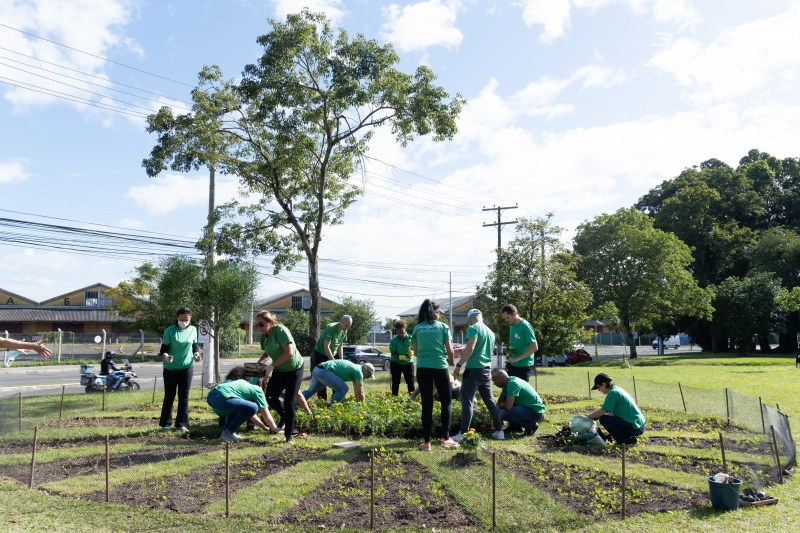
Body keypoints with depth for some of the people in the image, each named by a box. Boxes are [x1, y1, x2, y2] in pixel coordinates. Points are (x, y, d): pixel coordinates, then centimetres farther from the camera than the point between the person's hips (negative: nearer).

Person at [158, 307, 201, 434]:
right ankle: (165, 424, 17)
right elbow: (163, 348, -12)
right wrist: (165, 356, -33)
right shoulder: (170, 331, -13)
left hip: (187, 367, 2)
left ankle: (182, 424, 11)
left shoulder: (193, 330, -3)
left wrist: (197, 353, -10)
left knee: (184, 396, 4)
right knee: (169, 396, 5)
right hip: (170, 368, -2)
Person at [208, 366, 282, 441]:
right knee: (253, 408, -3)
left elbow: (248, 411, 42)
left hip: (211, 395, 9)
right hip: (220, 398, -9)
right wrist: (276, 429, 31)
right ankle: (228, 433, 1)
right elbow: (266, 416, 15)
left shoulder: (242, 383, 34)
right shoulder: (257, 390, 11)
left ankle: (225, 431, 19)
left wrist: (264, 426, 47)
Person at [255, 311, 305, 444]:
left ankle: (289, 434, 9)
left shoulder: (281, 330, -26)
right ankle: (284, 415, 24)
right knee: (270, 397, -8)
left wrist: (271, 366, -31)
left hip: (294, 369, -6)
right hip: (279, 370, 6)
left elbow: (289, 353, -33)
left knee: (289, 401, -6)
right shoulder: (264, 335, -4)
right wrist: (259, 363, -8)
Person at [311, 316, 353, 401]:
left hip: (333, 354, 7)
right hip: (321, 354, -7)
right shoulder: (330, 328, -29)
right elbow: (326, 347, -29)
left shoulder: (344, 331, -7)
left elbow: (340, 346, 1)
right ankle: (322, 400, -2)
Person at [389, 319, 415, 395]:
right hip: (396, 363, -1)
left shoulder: (410, 338, -12)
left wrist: (412, 352, -32)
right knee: (395, 382, 3)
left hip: (408, 363, 1)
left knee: (411, 381, 1)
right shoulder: (394, 340, -16)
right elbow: (393, 353, -17)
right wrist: (401, 357, -34)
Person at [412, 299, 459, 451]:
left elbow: (415, 351, 9)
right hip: (440, 367, -2)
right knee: (447, 401, 13)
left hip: (422, 368, 2)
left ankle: (427, 442, 6)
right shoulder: (443, 327, 3)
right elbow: (449, 350, 1)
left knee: (427, 404, 7)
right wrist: (451, 361, 20)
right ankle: (445, 438, 7)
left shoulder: (417, 328, 7)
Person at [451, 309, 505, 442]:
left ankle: (463, 434, -7)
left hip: (473, 369, -8)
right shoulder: (490, 332, 17)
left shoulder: (474, 328, -8)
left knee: (467, 401, -6)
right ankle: (499, 431, 18)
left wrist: (459, 365, -16)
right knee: (490, 401, 15)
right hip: (486, 369, 8)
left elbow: (470, 348, -20)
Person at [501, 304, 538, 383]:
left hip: (523, 366, -8)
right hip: (512, 365, 8)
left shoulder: (525, 326, -17)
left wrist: (517, 358, -26)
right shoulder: (512, 326, 8)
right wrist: (509, 355, 6)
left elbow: (534, 347, -23)